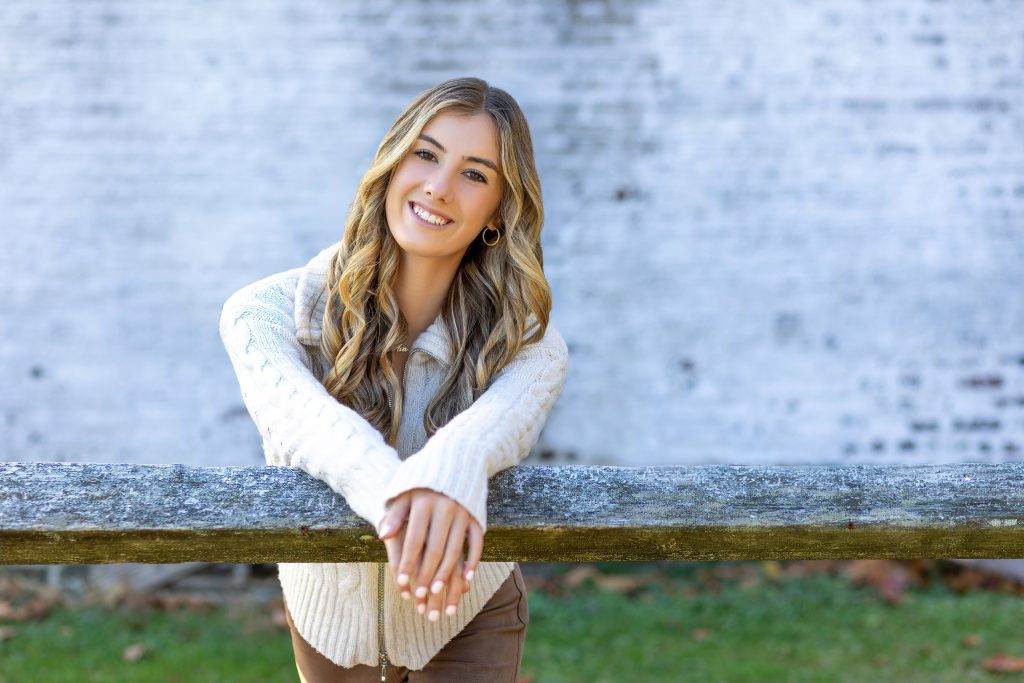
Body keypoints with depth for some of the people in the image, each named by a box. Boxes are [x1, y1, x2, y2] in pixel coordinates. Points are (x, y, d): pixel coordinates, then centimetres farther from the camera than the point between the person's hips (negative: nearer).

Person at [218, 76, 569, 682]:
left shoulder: (529, 346, -18)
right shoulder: (269, 314, -20)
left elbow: (506, 412, -41)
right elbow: (298, 412, -39)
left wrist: (455, 464, -64)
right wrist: (390, 489, -60)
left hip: (467, 624, -1)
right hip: (328, 615, 1)